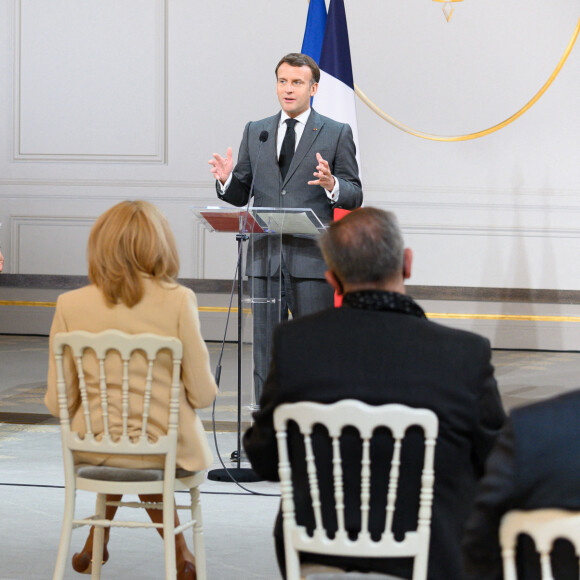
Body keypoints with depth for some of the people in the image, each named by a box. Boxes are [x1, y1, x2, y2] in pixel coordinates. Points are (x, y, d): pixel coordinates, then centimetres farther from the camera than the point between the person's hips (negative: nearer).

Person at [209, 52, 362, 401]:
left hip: (311, 258, -3)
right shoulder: (255, 132, 13)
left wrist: (332, 185, -20)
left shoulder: (336, 134, 3)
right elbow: (241, 195, 13)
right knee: (265, 349, 6)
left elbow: (355, 197, 1)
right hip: (265, 259, 3)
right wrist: (227, 180, -8)